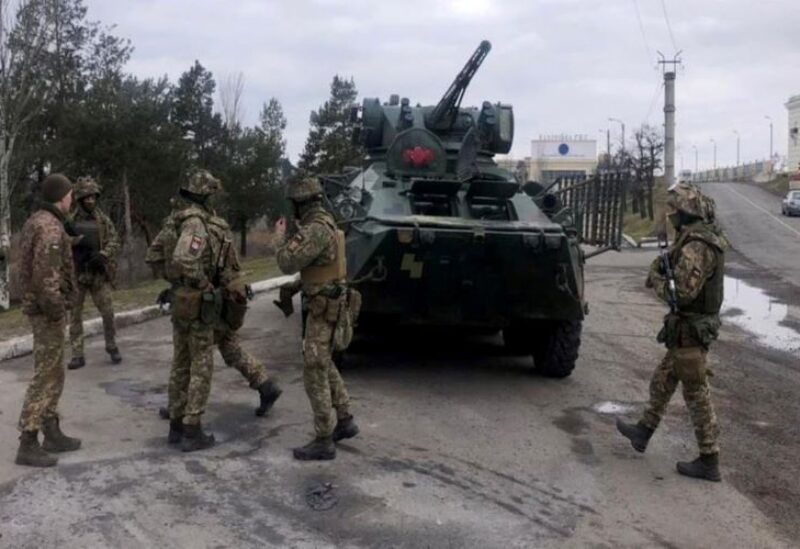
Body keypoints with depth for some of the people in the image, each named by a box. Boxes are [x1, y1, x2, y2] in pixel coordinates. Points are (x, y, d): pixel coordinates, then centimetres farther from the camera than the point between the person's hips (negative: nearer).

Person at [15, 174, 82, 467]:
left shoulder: (36, 221, 14)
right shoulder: (50, 226, -19)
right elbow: (46, 274, -26)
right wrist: (56, 310, -21)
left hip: (39, 307, 10)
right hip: (47, 311, -10)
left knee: (54, 375, 16)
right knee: (45, 376, -6)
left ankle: (52, 434, 24)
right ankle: (28, 444, -2)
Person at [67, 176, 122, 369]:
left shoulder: (103, 219, 4)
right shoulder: (69, 220, -1)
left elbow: (114, 241, 0)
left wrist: (102, 255, -17)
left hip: (99, 274, 1)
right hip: (76, 274, -1)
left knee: (108, 312, 1)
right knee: (75, 315, 3)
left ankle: (112, 346, 21)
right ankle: (77, 355, 11)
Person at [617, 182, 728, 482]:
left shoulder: (695, 246, -24)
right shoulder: (708, 238, 7)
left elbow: (682, 294, -27)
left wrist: (657, 279, -10)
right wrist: (664, 269, 3)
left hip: (688, 330, -10)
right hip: (696, 325, 10)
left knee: (697, 394, 1)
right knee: (662, 381, 22)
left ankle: (708, 462, 11)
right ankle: (643, 431, 38)